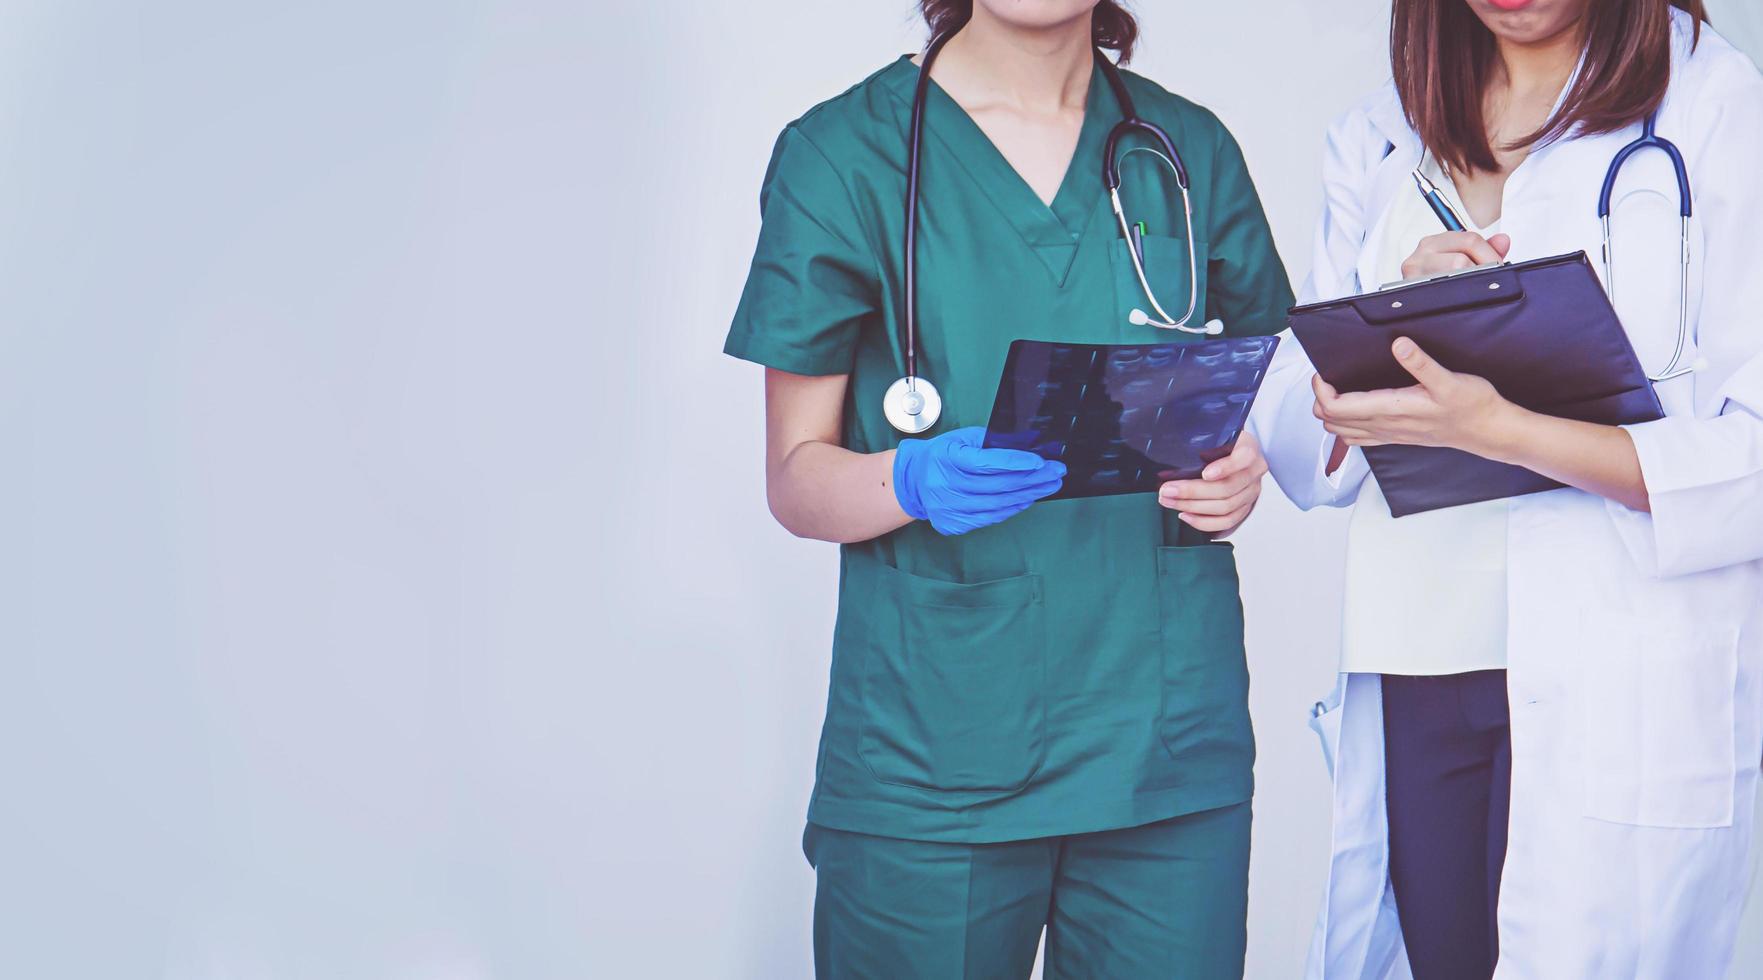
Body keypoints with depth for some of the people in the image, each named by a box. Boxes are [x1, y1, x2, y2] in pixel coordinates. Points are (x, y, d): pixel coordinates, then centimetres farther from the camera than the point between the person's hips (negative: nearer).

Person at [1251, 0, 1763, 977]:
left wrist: (1496, 428, -23)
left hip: (1616, 686, -4)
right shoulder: (1374, 142, 11)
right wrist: (1401, 326, -12)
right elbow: (1310, 448, 8)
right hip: (1408, 668, 4)